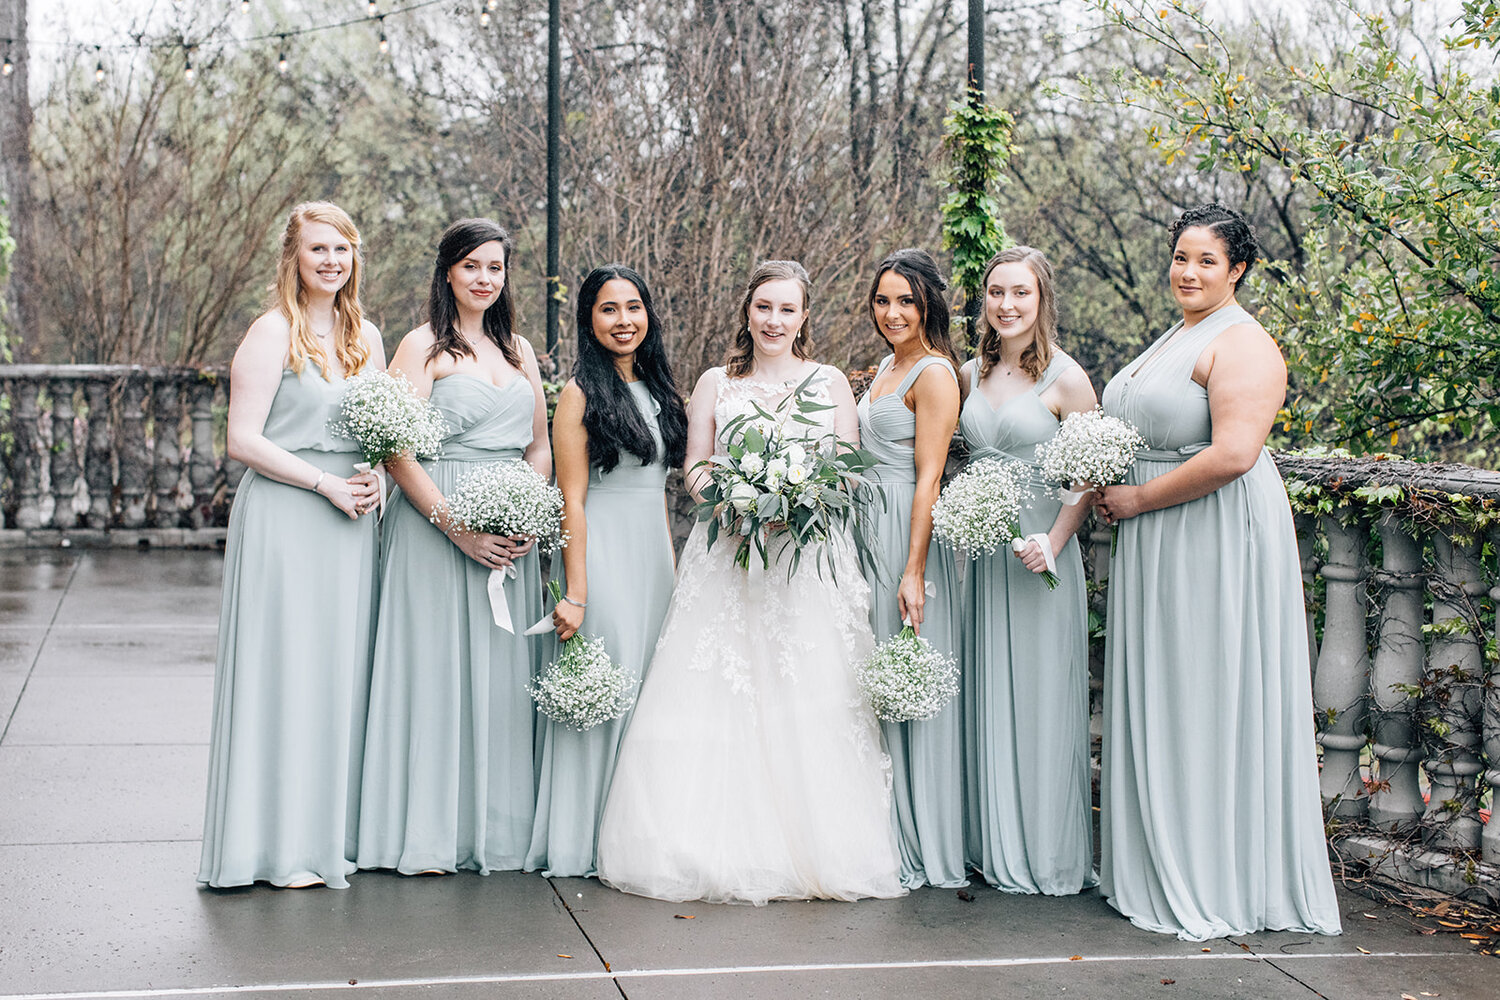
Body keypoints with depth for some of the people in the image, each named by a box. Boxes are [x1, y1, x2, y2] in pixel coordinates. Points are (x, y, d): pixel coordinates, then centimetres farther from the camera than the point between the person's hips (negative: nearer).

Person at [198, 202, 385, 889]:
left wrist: (376, 479, 1)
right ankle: (278, 845, 2)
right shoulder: (274, 332, -5)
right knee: (284, 670, -4)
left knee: (341, 671, 8)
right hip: (284, 517, -6)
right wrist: (326, 483, -14)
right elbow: (243, 439, -10)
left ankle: (333, 833, 17)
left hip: (350, 523, 6)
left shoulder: (365, 336, 14)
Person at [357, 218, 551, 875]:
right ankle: (426, 835, 3)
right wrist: (458, 527, -17)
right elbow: (398, 452, -11)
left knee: (502, 673, 6)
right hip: (434, 530, -5)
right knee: (434, 669, -4)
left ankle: (496, 831, 14)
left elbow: (541, 446, 17)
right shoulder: (423, 347, -2)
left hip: (511, 533, 5)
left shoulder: (519, 350, 16)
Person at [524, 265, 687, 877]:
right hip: (603, 551, -7)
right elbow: (572, 500, -11)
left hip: (654, 551, 7)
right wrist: (575, 593, -17)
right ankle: (584, 845, 2)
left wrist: (672, 568, 14)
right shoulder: (581, 392, -6)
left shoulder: (656, 389, 15)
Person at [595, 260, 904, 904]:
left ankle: (817, 850, -4)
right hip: (728, 558, 1)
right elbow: (695, 468, 10)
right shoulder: (716, 384, 13)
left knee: (810, 702, -8)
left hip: (811, 557, 0)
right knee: (716, 700, -8)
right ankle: (726, 847, -5)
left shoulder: (830, 384, 11)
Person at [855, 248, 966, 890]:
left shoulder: (934, 374, -11)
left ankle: (921, 849, 4)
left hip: (906, 534, -9)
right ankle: (881, 836, 16)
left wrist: (914, 572, -20)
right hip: (867, 531, 9)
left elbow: (928, 478, -16)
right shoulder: (885, 368, 16)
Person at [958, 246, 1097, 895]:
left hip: (1038, 554, -6)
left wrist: (1054, 541, -19)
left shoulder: (1065, 379, -7)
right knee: (985, 696, 9)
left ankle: (1048, 854, 9)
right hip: (980, 551, 6)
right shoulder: (971, 374, 10)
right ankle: (994, 845, 18)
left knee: (1039, 697, -1)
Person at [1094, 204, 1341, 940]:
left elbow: (1232, 453, -26)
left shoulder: (1241, 344, -14)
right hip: (1158, 546, 10)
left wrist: (1139, 500, -17)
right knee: (1158, 701, 13)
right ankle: (1159, 865, 22)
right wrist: (1110, 488, 9)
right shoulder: (1174, 339, 17)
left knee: (1211, 701, -4)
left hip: (1219, 538, -10)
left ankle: (1221, 885, 5)